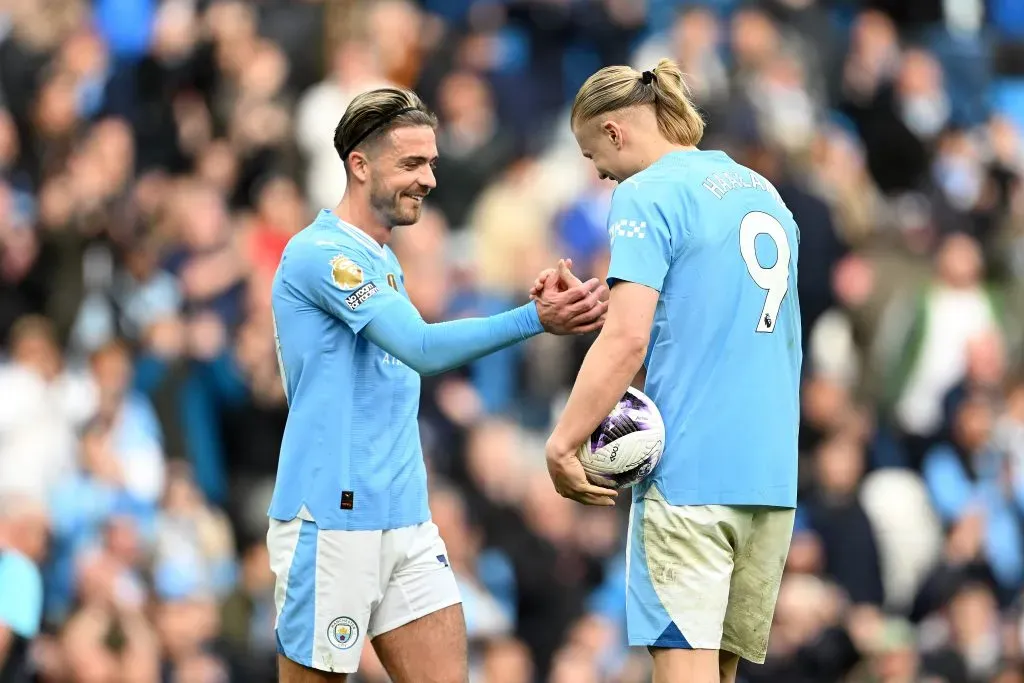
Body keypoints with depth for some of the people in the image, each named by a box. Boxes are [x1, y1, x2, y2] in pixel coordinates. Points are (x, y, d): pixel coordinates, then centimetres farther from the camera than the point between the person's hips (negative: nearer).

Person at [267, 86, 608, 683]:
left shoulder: (384, 262, 18)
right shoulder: (321, 253, -13)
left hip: (406, 522, 9)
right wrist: (535, 319, -32)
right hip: (332, 522, -9)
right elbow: (420, 347, -25)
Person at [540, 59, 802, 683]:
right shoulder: (762, 192, 17)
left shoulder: (648, 194, -6)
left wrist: (562, 445, -13)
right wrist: (591, 300, 23)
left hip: (690, 468, -8)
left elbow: (627, 340, -16)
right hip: (773, 474, 8)